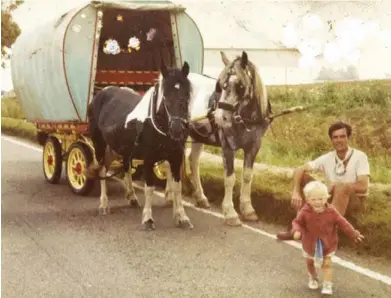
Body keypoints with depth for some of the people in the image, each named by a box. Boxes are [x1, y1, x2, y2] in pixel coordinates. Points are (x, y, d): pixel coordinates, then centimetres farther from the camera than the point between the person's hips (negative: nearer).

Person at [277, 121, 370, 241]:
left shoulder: (359, 156, -14)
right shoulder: (327, 158, -3)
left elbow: (363, 187, -25)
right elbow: (299, 170, -10)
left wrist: (336, 185, -24)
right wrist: (296, 192, -26)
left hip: (355, 201, -5)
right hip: (333, 198, 5)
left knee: (342, 187, -38)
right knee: (303, 177, -9)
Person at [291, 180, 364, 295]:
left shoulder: (331, 211, -20)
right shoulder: (305, 212, -23)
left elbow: (342, 223, -11)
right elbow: (297, 222, -15)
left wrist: (353, 234, -11)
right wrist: (297, 231, -37)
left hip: (327, 243, -1)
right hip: (310, 243, 1)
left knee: (327, 264, -3)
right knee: (310, 263, 21)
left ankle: (327, 286, 5)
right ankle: (313, 278, 48)